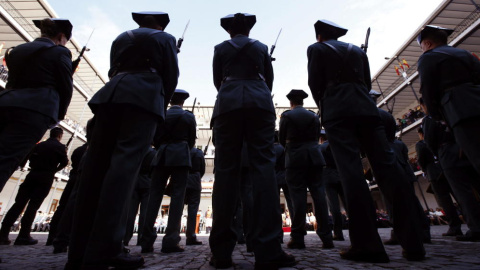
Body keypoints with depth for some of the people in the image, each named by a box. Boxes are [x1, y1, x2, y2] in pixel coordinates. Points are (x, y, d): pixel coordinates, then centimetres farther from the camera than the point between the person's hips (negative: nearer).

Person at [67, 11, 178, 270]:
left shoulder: (121, 38, 30)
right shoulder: (165, 38, 17)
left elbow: (113, 71, 23)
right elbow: (171, 75, 7)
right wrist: (163, 104, 14)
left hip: (110, 94, 5)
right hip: (144, 96, -4)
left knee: (96, 165, -2)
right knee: (124, 164, -16)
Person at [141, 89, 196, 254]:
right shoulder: (189, 117, 6)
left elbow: (155, 138, 8)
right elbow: (192, 139, 7)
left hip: (161, 157, 3)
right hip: (180, 157, -2)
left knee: (155, 195, 4)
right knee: (177, 196, -4)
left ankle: (147, 241, 4)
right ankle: (170, 241, -7)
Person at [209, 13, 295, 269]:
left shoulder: (220, 48, 21)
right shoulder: (261, 47, 23)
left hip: (227, 104, 0)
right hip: (260, 103, 1)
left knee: (225, 170, -5)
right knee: (263, 166, -10)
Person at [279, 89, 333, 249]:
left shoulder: (286, 116, 1)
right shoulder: (314, 116, 11)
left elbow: (281, 139, 4)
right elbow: (317, 137, 15)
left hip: (295, 158, -3)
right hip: (314, 157, 3)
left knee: (299, 196, -3)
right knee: (319, 195, 3)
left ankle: (298, 238, 0)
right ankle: (326, 237, 6)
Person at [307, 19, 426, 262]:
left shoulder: (316, 49, 13)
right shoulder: (357, 50, 27)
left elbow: (315, 83, 4)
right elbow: (367, 83, 21)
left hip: (337, 110, -5)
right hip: (366, 108, 5)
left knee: (351, 172, -12)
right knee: (387, 166, -2)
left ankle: (368, 244, -12)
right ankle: (413, 242, -1)